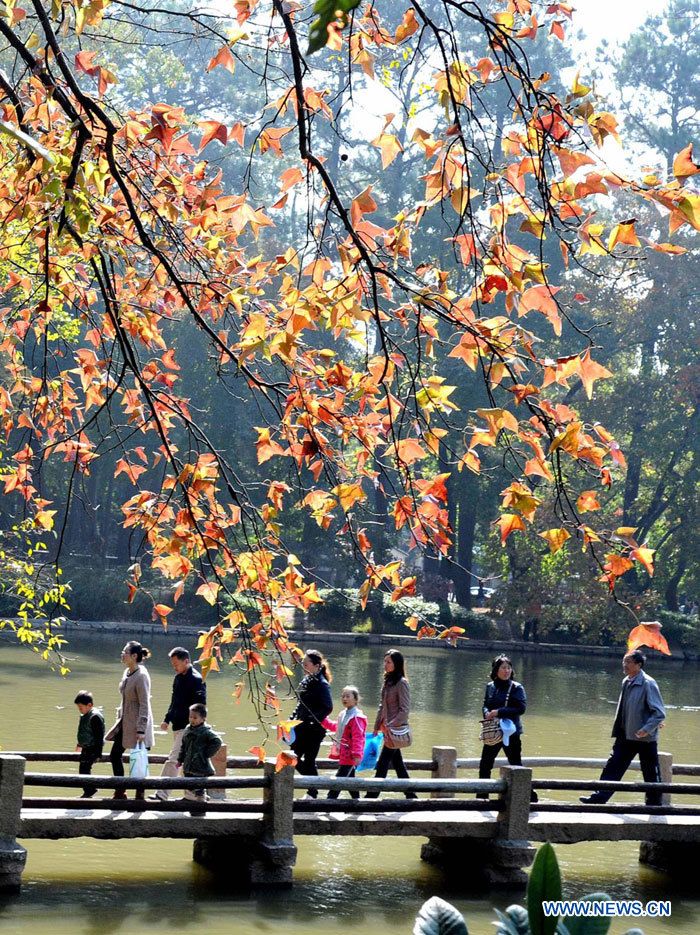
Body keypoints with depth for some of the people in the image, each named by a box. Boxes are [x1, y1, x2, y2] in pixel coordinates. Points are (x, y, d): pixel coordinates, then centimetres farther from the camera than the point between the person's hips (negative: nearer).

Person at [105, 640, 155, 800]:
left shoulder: (141, 676, -18)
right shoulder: (127, 673, 8)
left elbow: (144, 704, -19)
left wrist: (141, 729, -21)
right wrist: (120, 717, 18)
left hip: (138, 723, -9)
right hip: (125, 721, 9)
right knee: (115, 755, 9)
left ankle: (140, 794, 9)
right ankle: (120, 792, 19)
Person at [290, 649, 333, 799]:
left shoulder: (322, 684, -15)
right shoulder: (306, 680, 10)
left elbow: (328, 708, -21)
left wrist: (311, 720, -24)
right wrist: (292, 719, 12)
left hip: (314, 730, -8)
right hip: (301, 727, 8)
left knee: (309, 761, -2)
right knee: (294, 758, 9)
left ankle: (312, 793, 11)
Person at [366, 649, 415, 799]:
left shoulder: (401, 683, -14)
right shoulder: (387, 681, 10)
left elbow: (405, 710, -16)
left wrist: (390, 726, -20)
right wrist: (377, 726, 15)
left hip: (395, 730, -8)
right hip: (388, 729, 8)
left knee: (382, 764, -7)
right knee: (398, 763, 13)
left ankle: (371, 796, -5)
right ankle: (410, 795, 20)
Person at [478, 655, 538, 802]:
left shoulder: (516, 687, -7)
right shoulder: (490, 686, 8)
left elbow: (521, 708, -15)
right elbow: (485, 705, 12)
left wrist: (499, 712, -20)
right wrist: (487, 713, -12)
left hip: (511, 732, -5)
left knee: (516, 765, -5)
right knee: (485, 764, 10)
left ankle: (530, 796, 2)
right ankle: (482, 796, 23)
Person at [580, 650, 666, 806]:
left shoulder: (648, 684, -16)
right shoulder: (626, 682, 7)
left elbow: (660, 713, -16)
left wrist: (647, 729, -24)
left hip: (645, 739, -7)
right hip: (626, 736, 7)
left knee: (651, 773, 6)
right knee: (613, 766, 3)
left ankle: (654, 803, 19)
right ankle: (599, 797, 6)